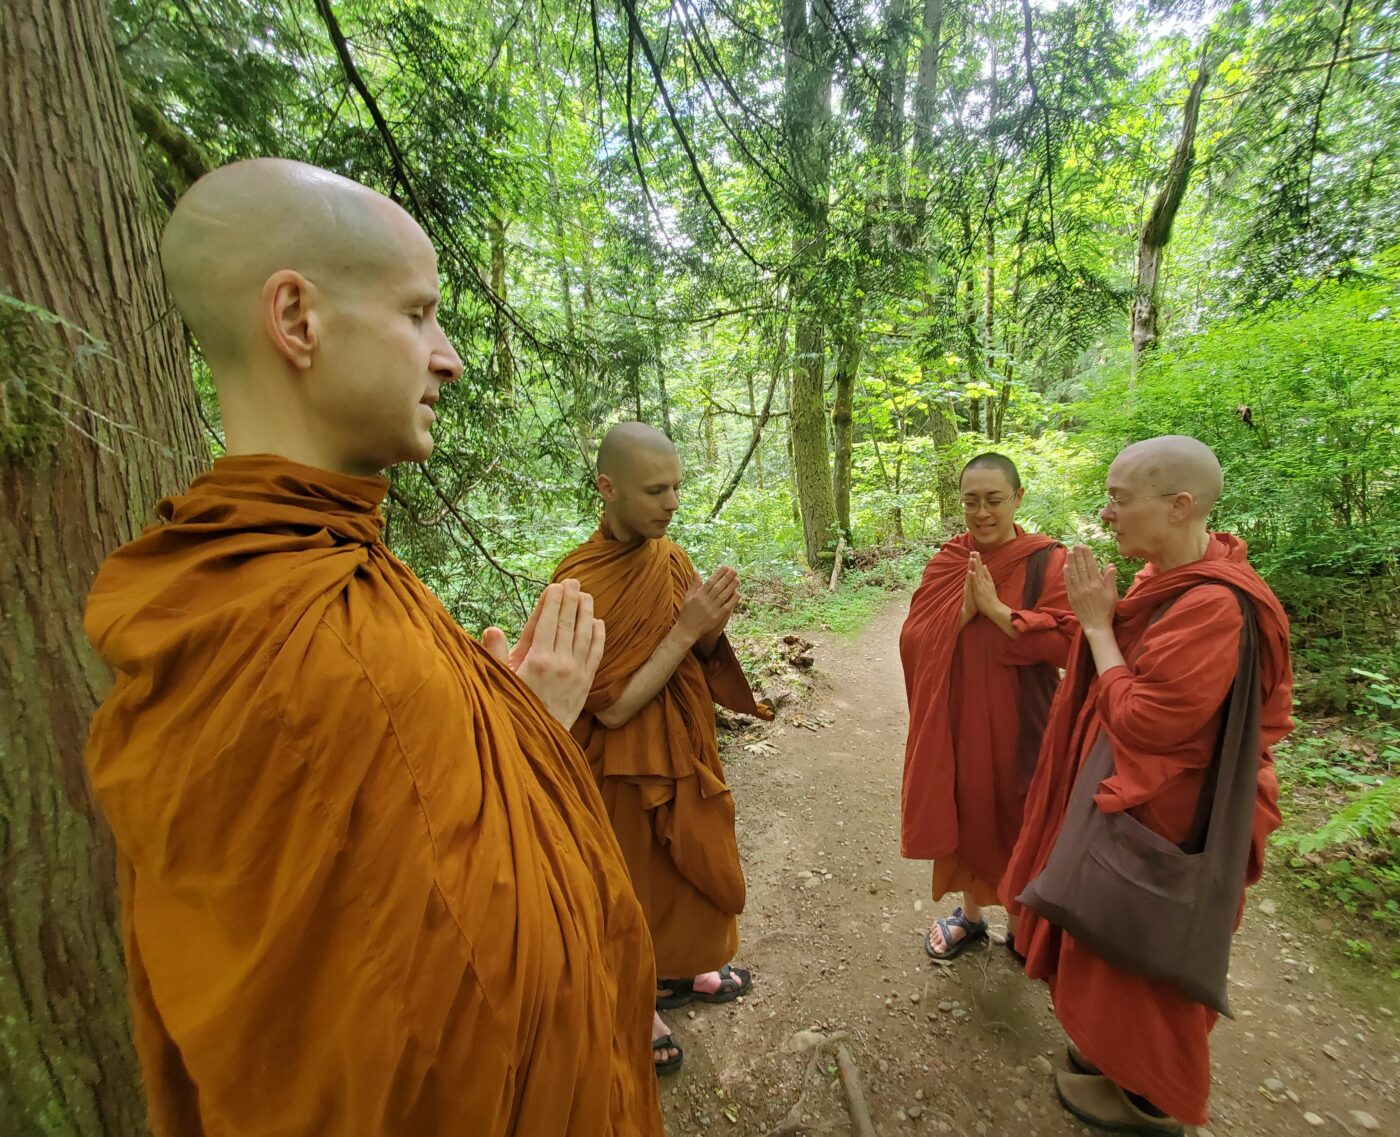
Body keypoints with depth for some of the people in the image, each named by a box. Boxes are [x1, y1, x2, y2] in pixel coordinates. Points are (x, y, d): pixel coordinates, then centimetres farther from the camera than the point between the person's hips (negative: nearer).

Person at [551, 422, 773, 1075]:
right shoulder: (580, 583, -25)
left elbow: (699, 655, 4)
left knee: (690, 865, 24)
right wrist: (686, 628, -28)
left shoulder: (672, 558, -4)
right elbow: (613, 707, -24)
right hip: (626, 767, -6)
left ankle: (678, 970, 52)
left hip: (685, 747, 7)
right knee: (638, 882, 16)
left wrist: (713, 622, -18)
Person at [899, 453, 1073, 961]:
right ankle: (970, 913, 40)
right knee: (964, 814, 16)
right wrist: (963, 610, -21)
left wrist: (996, 608, -22)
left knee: (1016, 820, 14)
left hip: (1018, 723, -2)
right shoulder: (946, 561, 0)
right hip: (958, 720, 3)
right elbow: (912, 639, -6)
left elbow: (1065, 643, -17)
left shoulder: (1047, 561, -9)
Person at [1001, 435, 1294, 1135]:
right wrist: (1101, 619, -3)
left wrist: (1097, 624, -22)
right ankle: (1120, 1050, 49)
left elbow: (1143, 722, -26)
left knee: (1139, 954, 13)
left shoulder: (1215, 606, -30)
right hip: (1128, 796, 9)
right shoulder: (1170, 576, -1)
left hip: (1157, 818, -9)